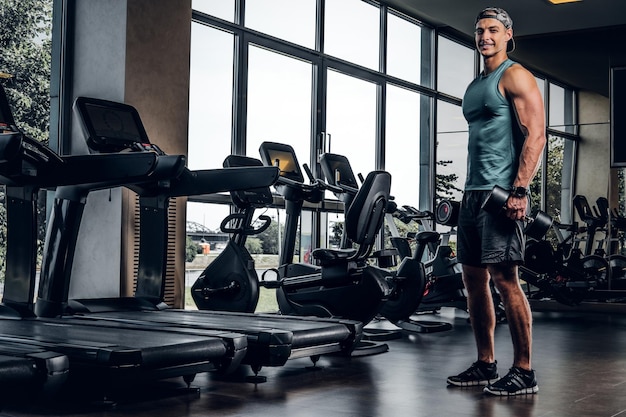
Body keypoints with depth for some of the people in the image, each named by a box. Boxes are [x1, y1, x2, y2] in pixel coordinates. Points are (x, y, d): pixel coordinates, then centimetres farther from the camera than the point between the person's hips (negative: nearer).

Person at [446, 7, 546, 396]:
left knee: (505, 278, -10)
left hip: (501, 192, -9)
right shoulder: (475, 85, 22)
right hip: (473, 193, 9)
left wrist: (519, 191, -21)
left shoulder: (515, 77, -4)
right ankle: (486, 365, 17)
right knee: (475, 279, 8)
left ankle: (524, 372, -3)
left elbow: (536, 135, -13)